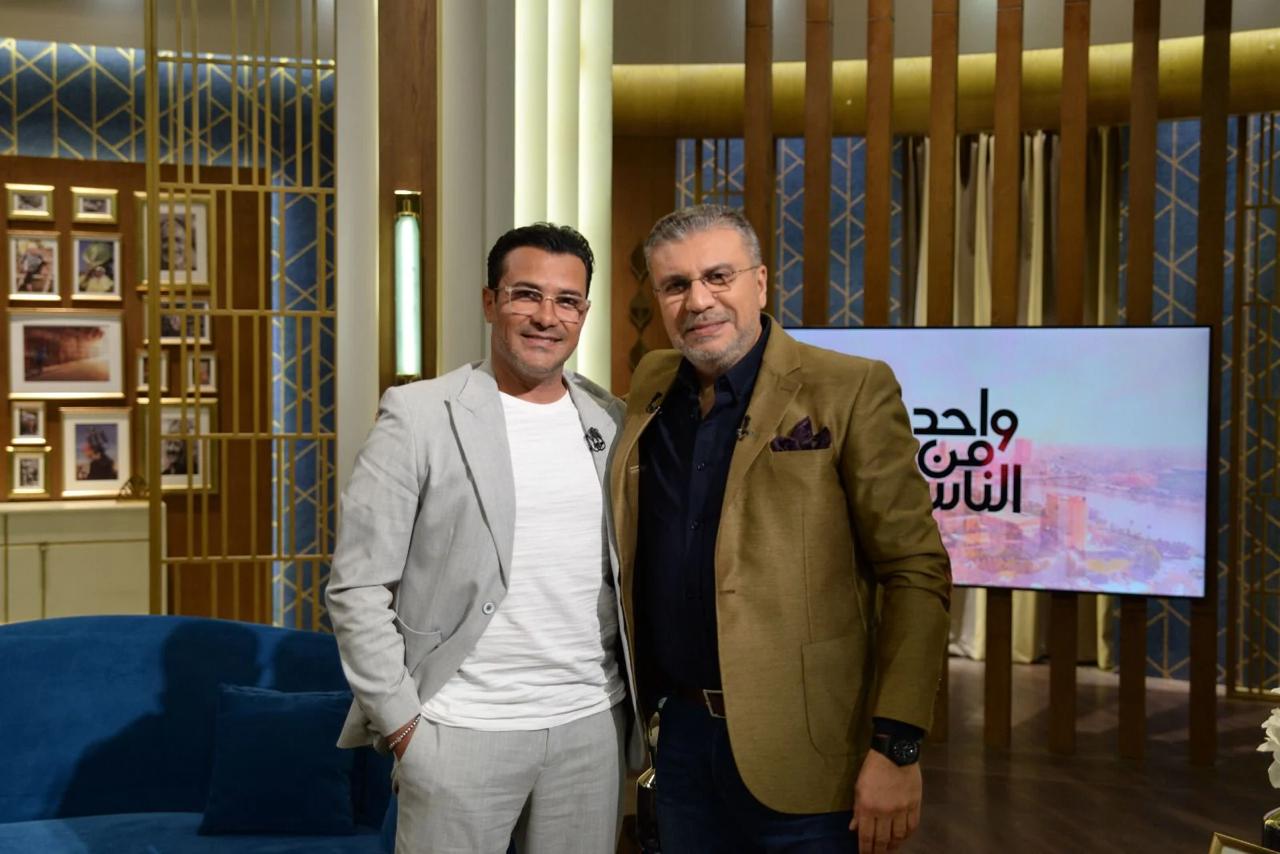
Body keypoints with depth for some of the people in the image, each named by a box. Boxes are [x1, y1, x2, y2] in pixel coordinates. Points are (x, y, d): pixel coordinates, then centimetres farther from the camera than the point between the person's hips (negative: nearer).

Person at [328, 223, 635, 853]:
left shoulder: (613, 422, 5)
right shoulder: (419, 417, -8)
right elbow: (357, 587, -7)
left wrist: (639, 693, 7)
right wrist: (398, 717, -8)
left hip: (594, 724, 4)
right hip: (460, 730, -3)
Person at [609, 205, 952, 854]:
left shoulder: (851, 390, -9)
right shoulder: (650, 385, 7)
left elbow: (917, 572, -11)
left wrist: (896, 745, -16)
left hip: (799, 750, -5)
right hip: (681, 734, 5)